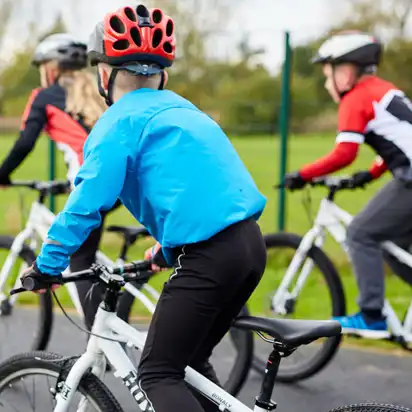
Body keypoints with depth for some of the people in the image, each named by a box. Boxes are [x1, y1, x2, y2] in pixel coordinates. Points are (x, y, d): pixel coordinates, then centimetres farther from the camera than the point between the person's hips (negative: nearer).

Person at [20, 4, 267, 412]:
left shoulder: (120, 121, -2)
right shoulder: (180, 109, 22)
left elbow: (88, 200, -11)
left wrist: (47, 264, -1)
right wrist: (165, 249, 42)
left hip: (208, 255, -8)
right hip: (251, 244, 8)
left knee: (158, 374, 3)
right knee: (189, 362, 23)